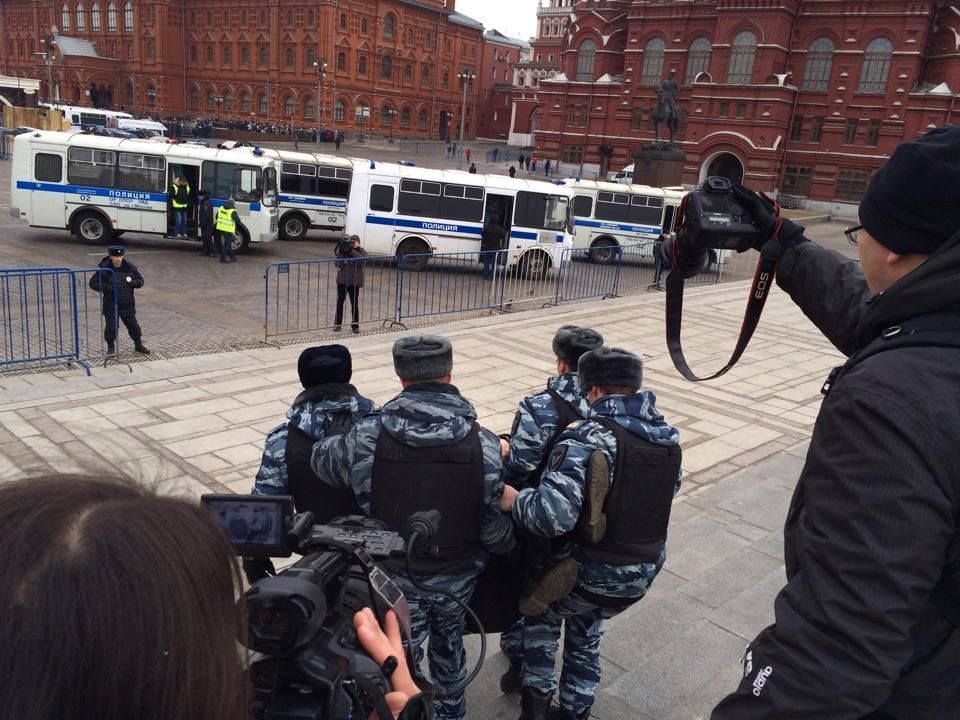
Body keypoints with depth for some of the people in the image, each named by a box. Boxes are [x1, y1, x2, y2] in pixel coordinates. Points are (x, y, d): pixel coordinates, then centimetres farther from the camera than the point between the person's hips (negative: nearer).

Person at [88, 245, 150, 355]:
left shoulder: (130, 267, -3)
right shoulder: (104, 268, -12)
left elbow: (140, 280, 6)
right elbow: (93, 283, -8)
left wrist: (133, 283, -17)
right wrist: (106, 287, -24)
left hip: (127, 304, 2)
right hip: (110, 305, -2)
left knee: (133, 325, 10)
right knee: (111, 326, 4)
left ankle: (138, 345, 26)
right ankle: (111, 347, 23)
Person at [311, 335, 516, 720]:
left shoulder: (367, 436, -22)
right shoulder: (484, 444, -20)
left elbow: (322, 460, 0)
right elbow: (497, 530, -12)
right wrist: (507, 543, 10)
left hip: (395, 577, -2)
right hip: (458, 576, 2)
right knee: (449, 644, 29)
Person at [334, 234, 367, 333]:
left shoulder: (361, 252, 1)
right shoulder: (343, 250, 4)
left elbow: (361, 260, -21)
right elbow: (338, 264, -5)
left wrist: (352, 251, -23)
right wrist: (341, 253, -16)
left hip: (354, 282, -2)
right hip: (342, 281, 2)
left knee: (355, 304, 1)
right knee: (340, 302, 7)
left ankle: (355, 325, 11)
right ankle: (337, 324, 18)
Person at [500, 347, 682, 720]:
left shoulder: (585, 437, -24)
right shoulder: (668, 437, -2)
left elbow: (553, 515, -32)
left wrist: (515, 501, -13)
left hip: (590, 571, -6)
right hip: (645, 570, 6)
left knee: (541, 613, 26)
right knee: (586, 634, 31)